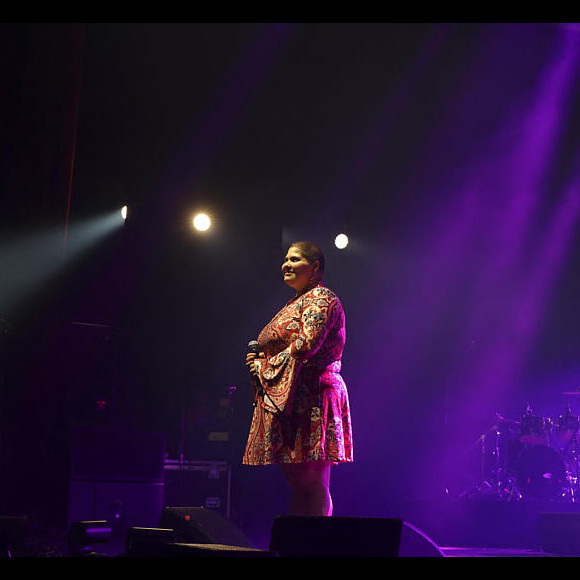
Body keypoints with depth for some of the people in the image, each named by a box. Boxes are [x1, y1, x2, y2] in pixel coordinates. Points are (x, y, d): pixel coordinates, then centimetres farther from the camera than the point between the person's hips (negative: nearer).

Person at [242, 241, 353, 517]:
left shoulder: (320, 298, -5)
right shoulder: (294, 303, 25)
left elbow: (305, 346, -19)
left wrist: (265, 367, -9)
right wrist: (260, 358, 9)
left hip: (309, 399, -10)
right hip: (283, 398, 10)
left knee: (311, 484, -9)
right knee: (296, 482, 9)